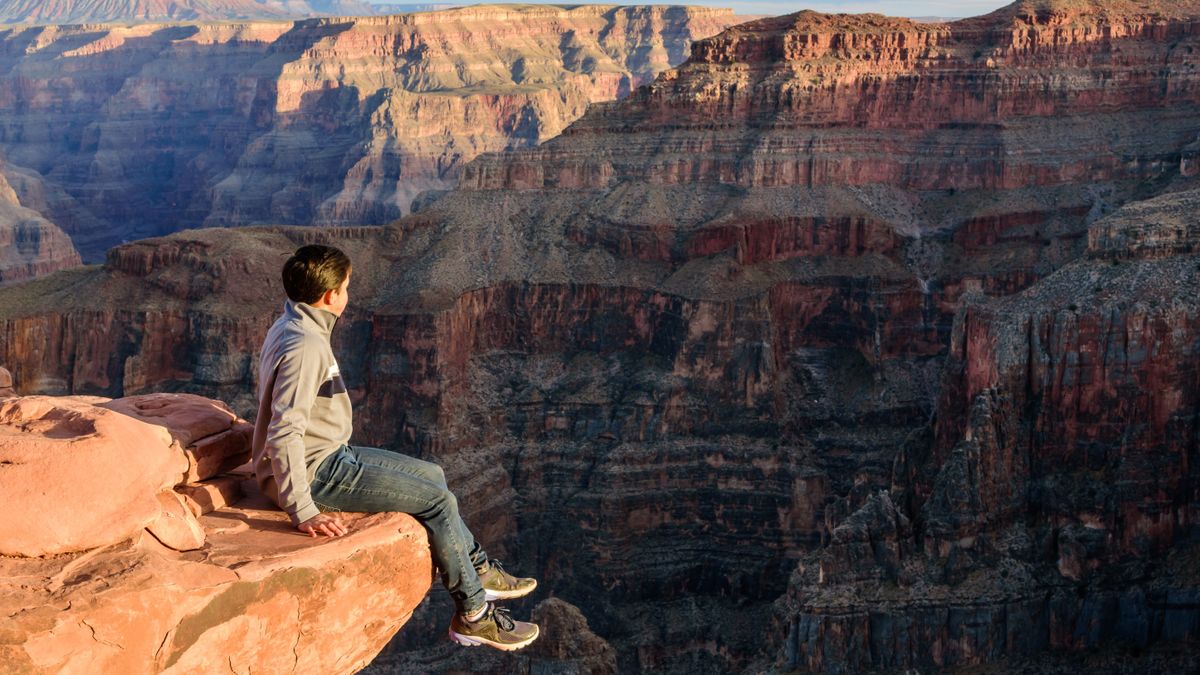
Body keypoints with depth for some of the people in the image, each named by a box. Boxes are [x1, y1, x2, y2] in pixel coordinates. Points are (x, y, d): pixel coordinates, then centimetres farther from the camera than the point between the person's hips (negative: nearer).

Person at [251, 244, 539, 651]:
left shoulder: (293, 327, 7)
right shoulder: (305, 346, -26)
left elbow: (286, 413, 20)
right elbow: (283, 434, -32)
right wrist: (304, 512, -31)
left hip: (331, 454, 11)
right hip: (317, 472, -10)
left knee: (432, 475, 17)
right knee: (439, 502, -8)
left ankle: (477, 569, 30)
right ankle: (473, 615, 5)